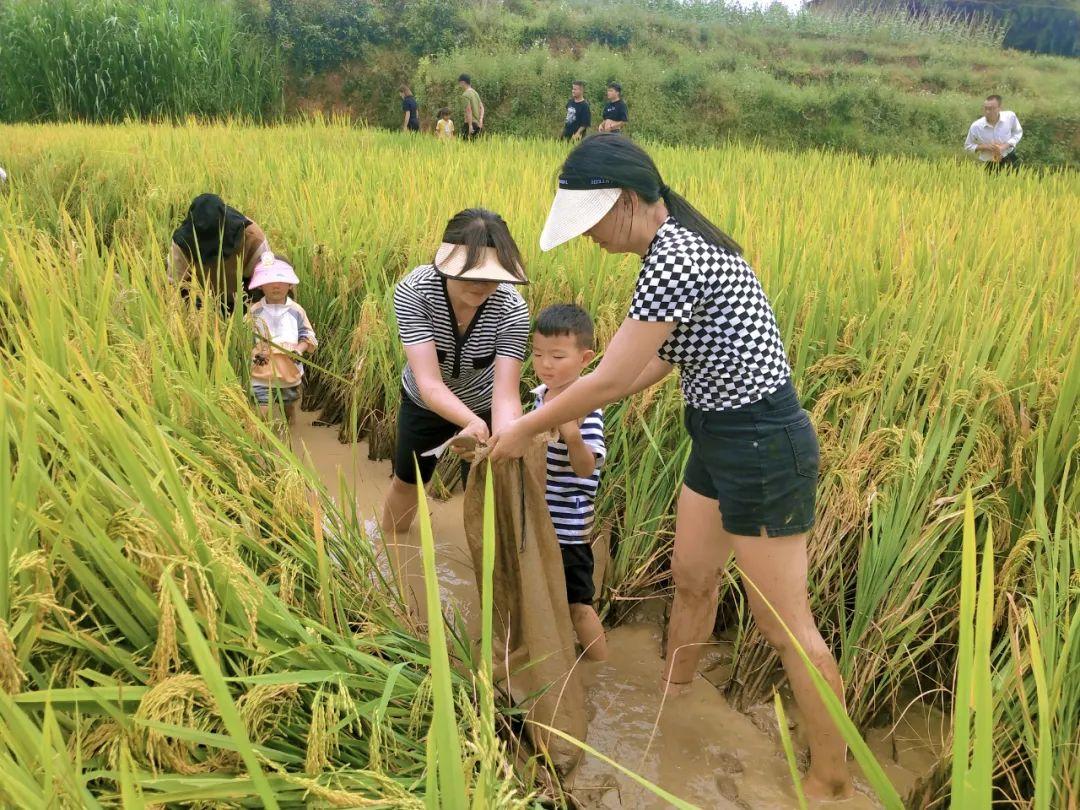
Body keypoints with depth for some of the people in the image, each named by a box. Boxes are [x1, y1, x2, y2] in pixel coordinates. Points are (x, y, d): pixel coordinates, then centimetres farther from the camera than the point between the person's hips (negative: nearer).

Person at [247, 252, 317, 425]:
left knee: (290, 411, 21)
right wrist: (254, 354, -20)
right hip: (262, 375, -2)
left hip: (291, 375, 2)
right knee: (262, 416, -8)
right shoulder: (254, 312, -6)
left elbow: (308, 337, 2)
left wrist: (300, 349, -17)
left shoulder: (296, 311, -2)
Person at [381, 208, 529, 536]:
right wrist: (472, 422, -59)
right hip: (425, 402, 1)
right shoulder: (413, 291, -35)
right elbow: (429, 383, -40)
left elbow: (506, 394, -38)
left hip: (483, 403, -1)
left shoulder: (512, 309, -34)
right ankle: (387, 544, 53)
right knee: (406, 481, 22)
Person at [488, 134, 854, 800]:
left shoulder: (675, 257, -25)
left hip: (762, 447, -10)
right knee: (691, 581, 23)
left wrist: (526, 430, -7)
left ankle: (833, 780, 24)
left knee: (787, 627, 3)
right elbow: (661, 358, 14)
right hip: (721, 439, 10)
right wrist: (566, 411, 13)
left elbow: (610, 380, -21)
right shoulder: (676, 243, 7)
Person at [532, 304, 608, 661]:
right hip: (540, 518, 8)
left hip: (568, 525, -8)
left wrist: (573, 436, -46)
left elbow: (586, 468, -30)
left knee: (577, 603, 4)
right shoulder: (541, 395, 3)